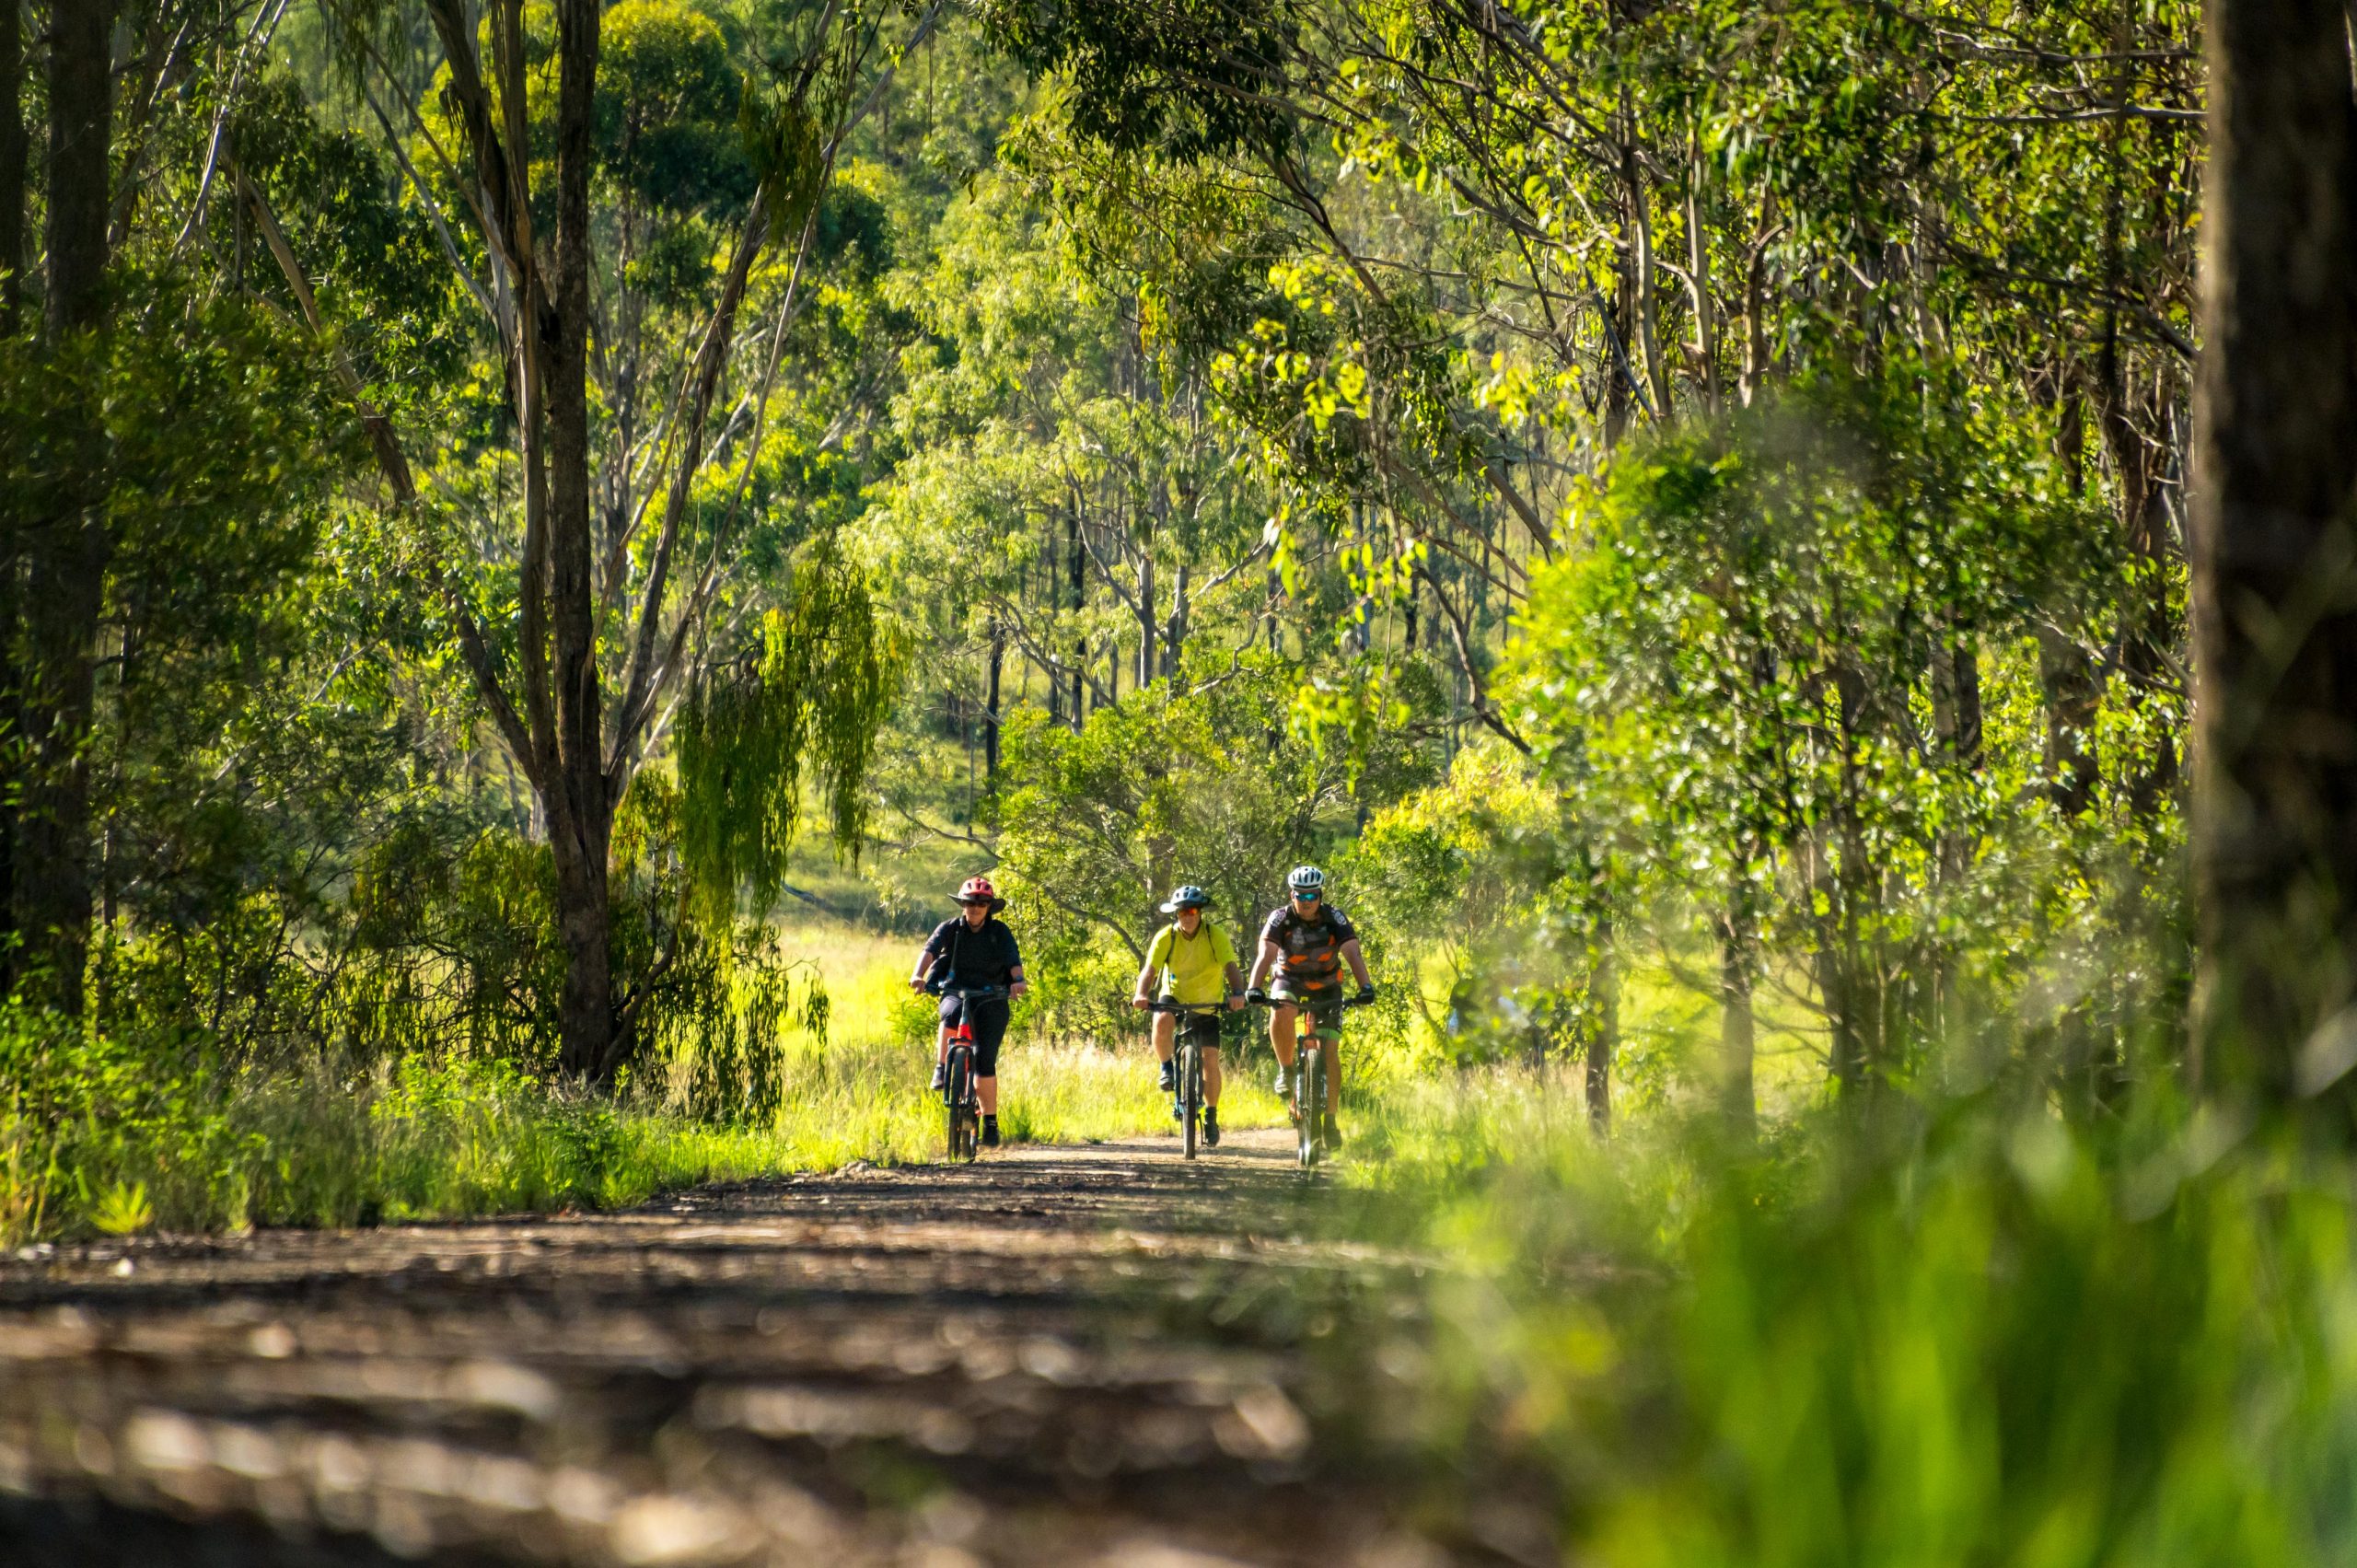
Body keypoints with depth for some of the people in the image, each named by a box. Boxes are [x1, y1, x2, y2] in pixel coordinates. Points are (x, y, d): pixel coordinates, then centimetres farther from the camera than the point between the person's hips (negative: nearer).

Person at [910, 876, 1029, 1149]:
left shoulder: (999, 932, 0)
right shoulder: (950, 929, 0)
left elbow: (1014, 959, -15)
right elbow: (930, 950, -16)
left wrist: (1018, 980, -37)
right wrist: (919, 975, -37)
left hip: (991, 1000, -1)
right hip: (956, 993, 1)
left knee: (985, 1061, -11)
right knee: (951, 1015, -37)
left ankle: (990, 1122, -1)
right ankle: (942, 1069, -25)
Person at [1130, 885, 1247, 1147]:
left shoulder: (1216, 936, -20)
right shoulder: (1165, 938, -18)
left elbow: (1231, 967, -32)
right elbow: (1150, 969, -28)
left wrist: (1237, 993, -52)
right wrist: (1141, 995, -48)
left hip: (1207, 1005, 0)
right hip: (1175, 997, 0)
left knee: (1210, 1059, -7)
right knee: (1162, 1022, -35)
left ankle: (1211, 1116, 11)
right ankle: (1167, 1069, -11)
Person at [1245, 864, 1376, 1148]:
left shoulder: (1335, 919, -17)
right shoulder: (1280, 919, -18)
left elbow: (1353, 954, -28)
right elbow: (1266, 954, -31)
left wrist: (1366, 986, -46)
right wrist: (1253, 988, -48)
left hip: (1326, 987, 1)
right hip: (1290, 982, -1)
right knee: (1281, 1015, -36)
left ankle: (1331, 1121, 4)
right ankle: (1286, 1070, -13)